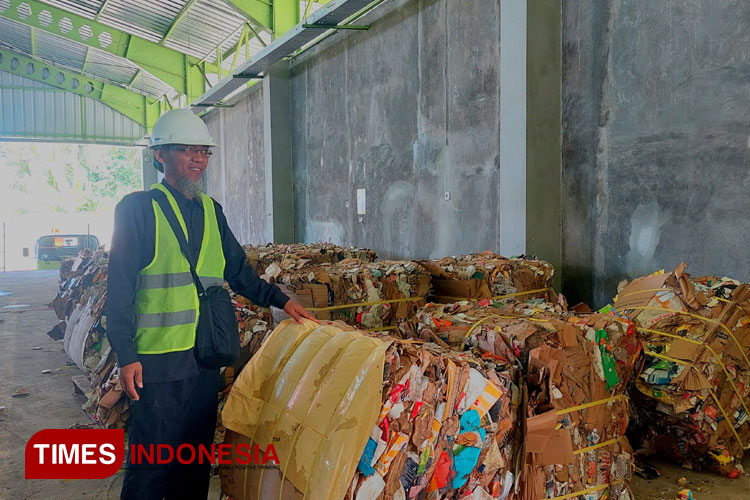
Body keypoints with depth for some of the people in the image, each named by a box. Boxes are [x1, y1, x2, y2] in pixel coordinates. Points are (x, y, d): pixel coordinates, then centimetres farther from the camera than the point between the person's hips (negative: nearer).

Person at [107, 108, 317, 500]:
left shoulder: (211, 211, 11)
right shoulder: (138, 208, -6)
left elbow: (238, 272, 15)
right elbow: (120, 287, -9)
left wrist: (282, 301, 4)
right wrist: (126, 356, -14)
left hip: (206, 358, 6)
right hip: (157, 360, -5)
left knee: (197, 453, 16)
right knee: (151, 461, 3)